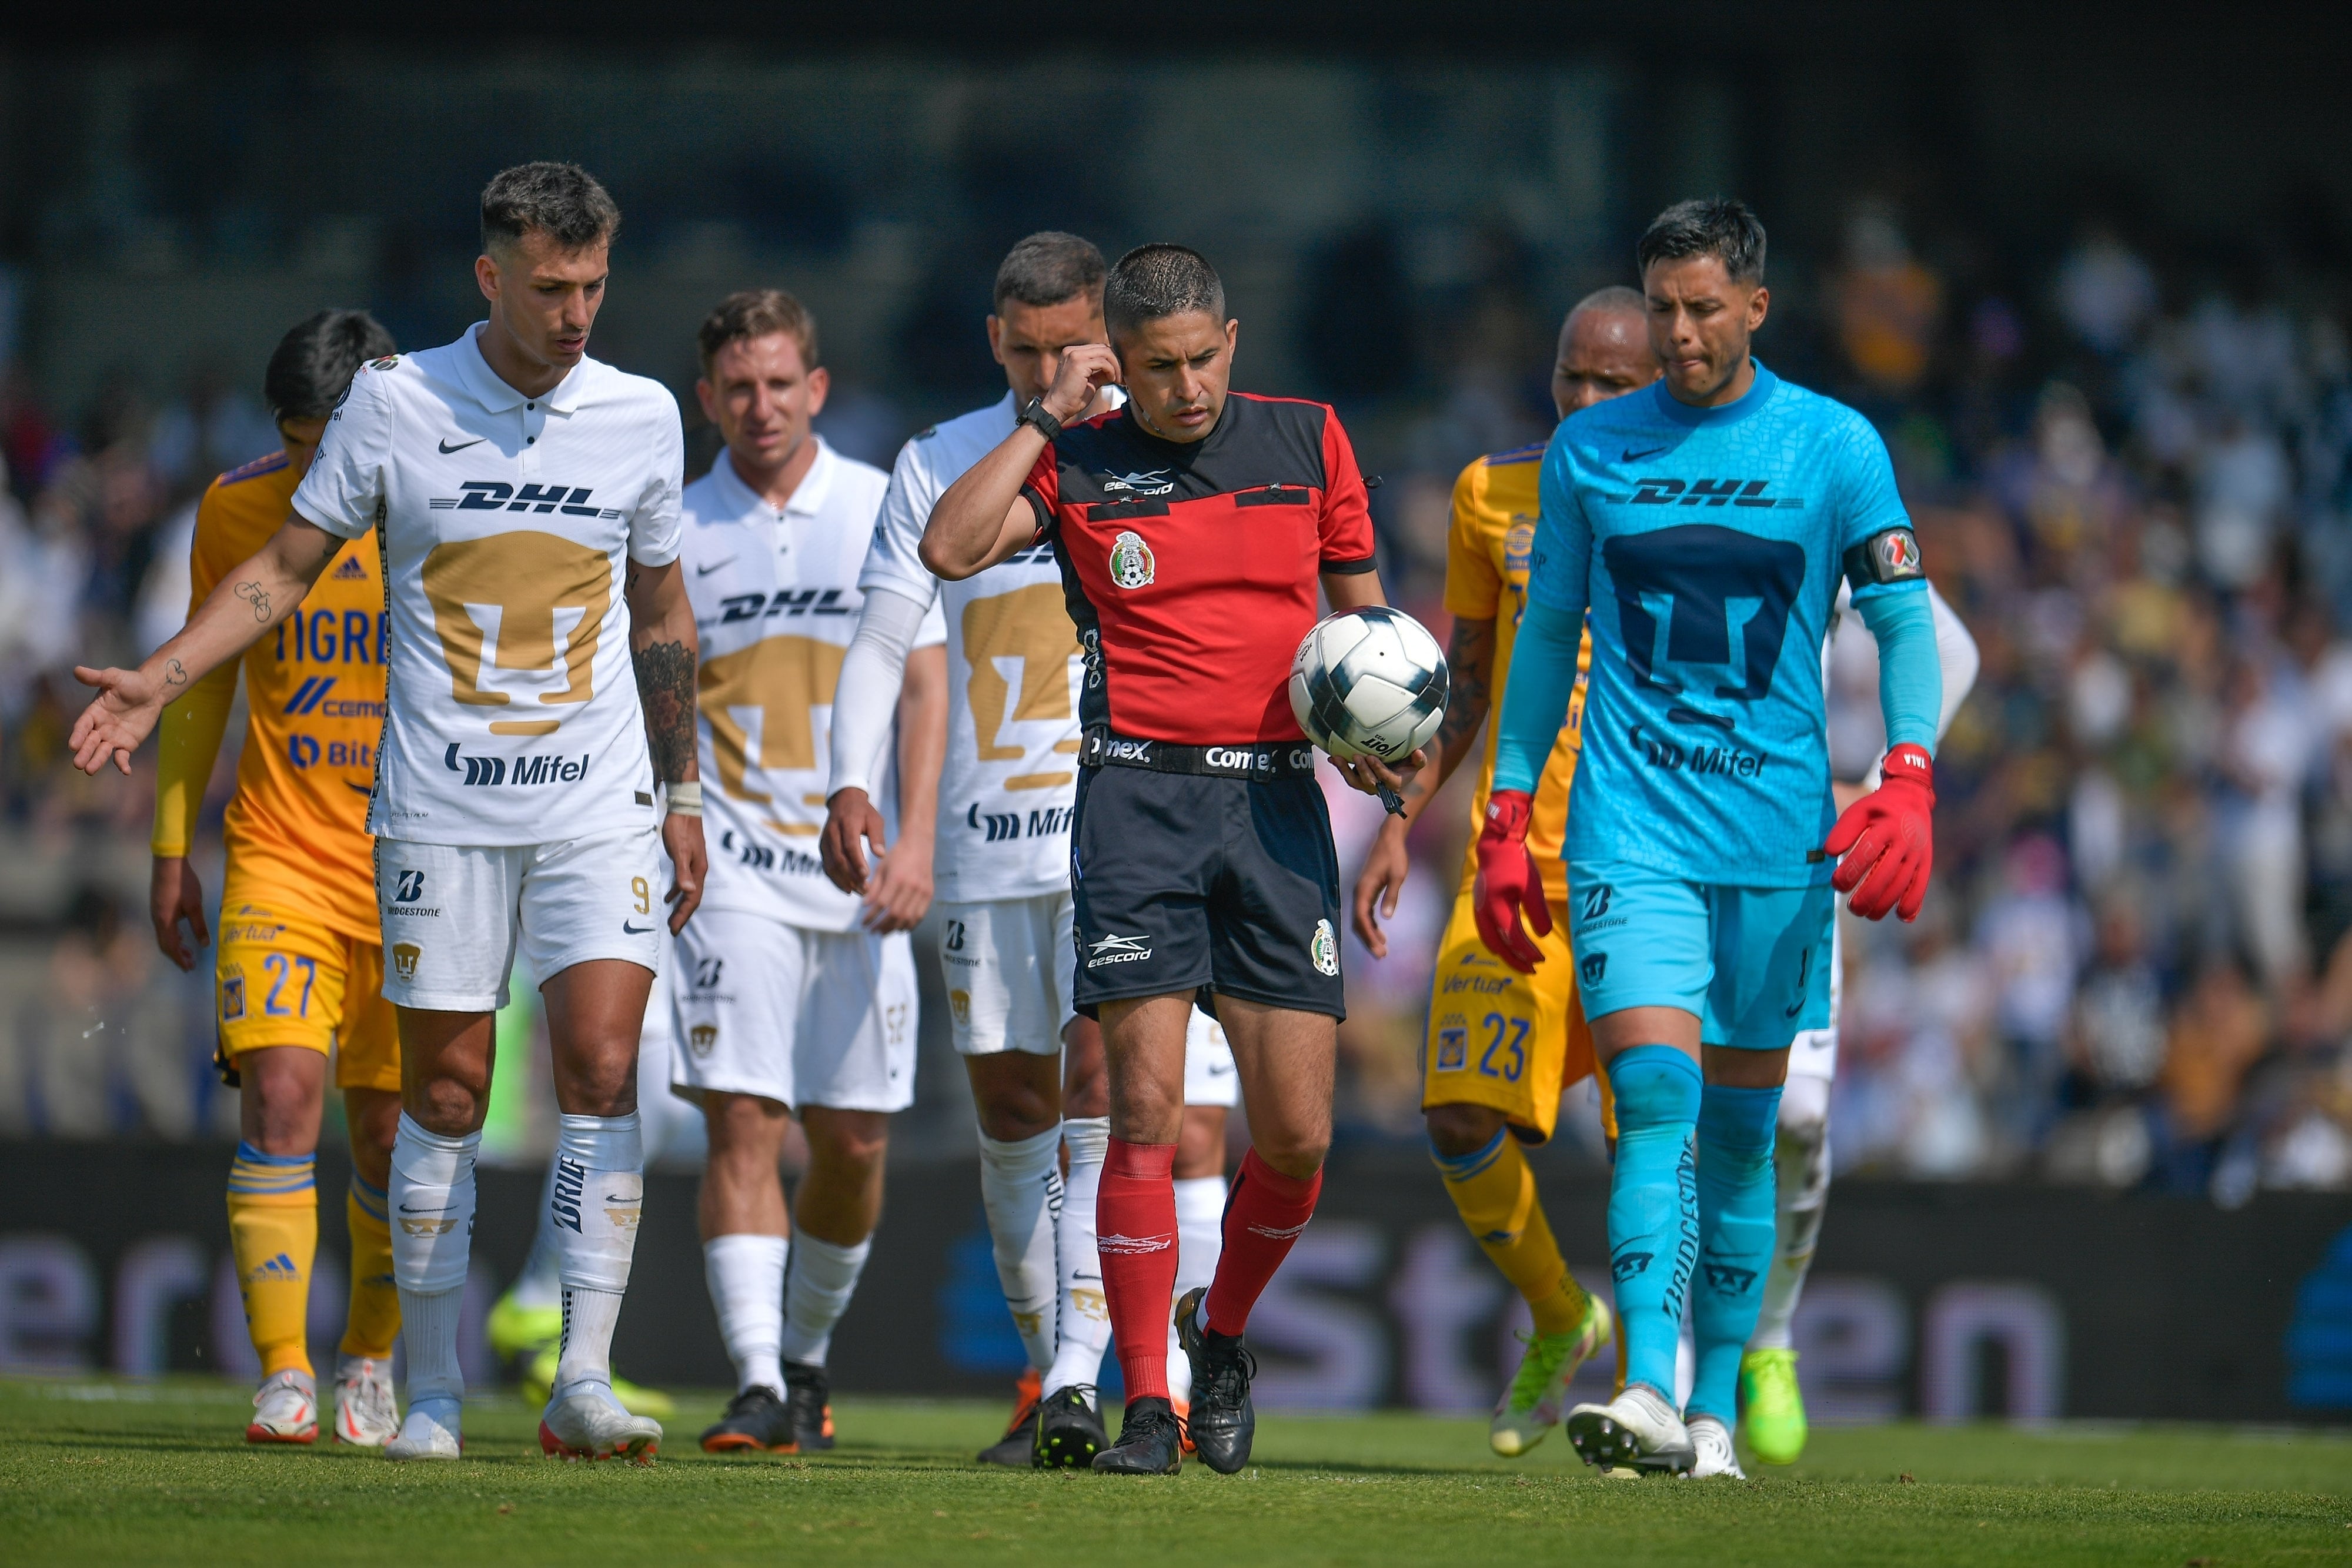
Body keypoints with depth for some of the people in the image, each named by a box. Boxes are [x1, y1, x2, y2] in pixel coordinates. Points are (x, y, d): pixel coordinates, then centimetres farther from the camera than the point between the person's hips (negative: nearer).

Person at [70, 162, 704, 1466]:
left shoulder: (640, 416, 3)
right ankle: (432, 1393, 11)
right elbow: (286, 565, 6)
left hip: (599, 809, 1)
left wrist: (682, 796, 17)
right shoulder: (394, 403, -3)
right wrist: (157, 681, -4)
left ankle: (582, 1381, -11)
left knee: (601, 1068, -12)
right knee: (443, 1091, 1)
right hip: (439, 809, -1)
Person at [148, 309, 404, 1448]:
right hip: (281, 857, 1)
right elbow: (205, 679, 13)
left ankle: (370, 1362, 26)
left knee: (390, 1133, 4)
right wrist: (173, 846, 10)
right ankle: (283, 1380, -17)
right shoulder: (235, 510, 1)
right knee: (279, 1095, -16)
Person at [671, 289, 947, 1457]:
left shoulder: (882, 509, 5)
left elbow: (924, 681, 3)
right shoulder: (677, 530, 5)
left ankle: (807, 1353, 26)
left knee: (853, 1142, 4)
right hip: (732, 864, -1)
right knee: (742, 1121, -13)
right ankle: (757, 1383, -17)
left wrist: (914, 835, -9)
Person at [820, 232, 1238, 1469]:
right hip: (986, 835, 3)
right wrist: (852, 780, -8)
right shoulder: (939, 466, 6)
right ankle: (1049, 1376, 22)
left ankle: (1082, 1377, -22)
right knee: (1012, 1111, 8)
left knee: (1102, 1084, -18)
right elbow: (881, 641, 6)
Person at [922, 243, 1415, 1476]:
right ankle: (1147, 1406, -3)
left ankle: (1221, 1332, 25)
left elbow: (1359, 604, 19)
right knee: (1147, 1111, -9)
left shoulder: (1306, 440, 10)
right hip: (1139, 794, -2)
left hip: (1276, 795, 2)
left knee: (1297, 1134, -2)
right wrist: (1048, 416, -8)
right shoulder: (1079, 463, 4)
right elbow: (952, 546, -12)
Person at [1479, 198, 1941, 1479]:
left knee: (1739, 1131, 6)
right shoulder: (1589, 451, 7)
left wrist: (1908, 784, -12)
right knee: (1655, 1098, -16)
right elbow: (1546, 636, 15)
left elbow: (1904, 620, 3)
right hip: (1629, 824, 0)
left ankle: (1716, 1409, 15)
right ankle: (1651, 1396, -26)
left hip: (1779, 834, 0)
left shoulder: (1836, 448, 2)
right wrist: (1507, 818, 11)